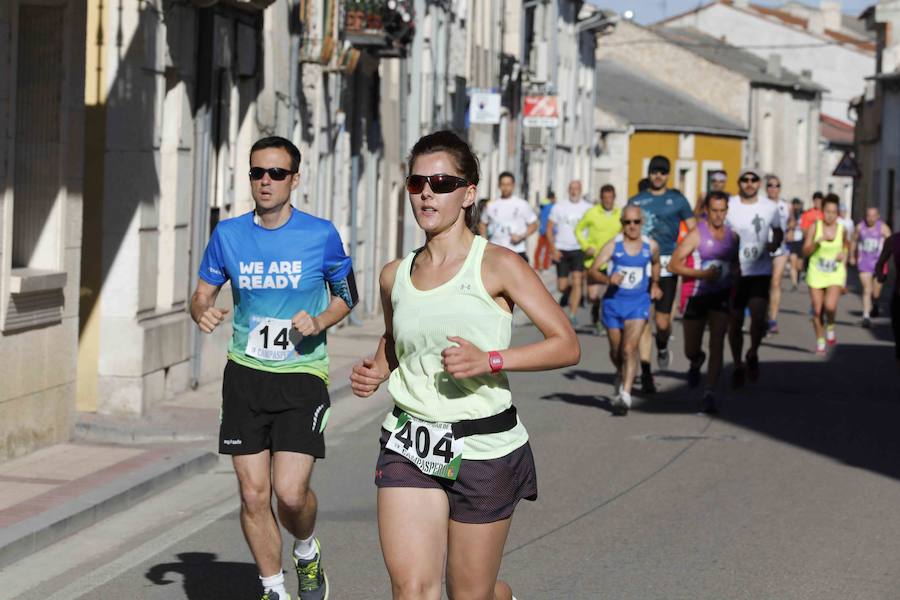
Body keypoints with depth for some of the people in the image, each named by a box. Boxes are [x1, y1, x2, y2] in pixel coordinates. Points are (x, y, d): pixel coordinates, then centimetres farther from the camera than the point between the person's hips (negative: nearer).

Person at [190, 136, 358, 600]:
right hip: (245, 375, 3)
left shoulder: (321, 235, -5)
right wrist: (202, 312, -11)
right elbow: (202, 293, 12)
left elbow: (347, 293, 8)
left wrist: (319, 322, -11)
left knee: (290, 493, -13)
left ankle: (307, 553, 21)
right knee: (253, 494, 1)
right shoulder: (228, 234, 2)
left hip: (303, 375, -2)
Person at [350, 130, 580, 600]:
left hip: (483, 447, -3)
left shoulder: (497, 265, -7)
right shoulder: (395, 275, 7)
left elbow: (567, 345, -9)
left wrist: (488, 360, -21)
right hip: (409, 447, 3)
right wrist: (375, 372, 4)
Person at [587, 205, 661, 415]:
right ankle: (621, 376, 47)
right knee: (616, 351, 15)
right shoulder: (612, 246, -7)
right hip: (614, 302, 1)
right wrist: (607, 279, -31)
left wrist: (655, 284, 14)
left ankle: (625, 396, -20)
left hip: (638, 304, -1)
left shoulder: (651, 246, 0)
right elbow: (592, 271, -13)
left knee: (629, 349, -16)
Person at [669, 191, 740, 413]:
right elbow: (674, 264, -14)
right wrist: (703, 274, -22)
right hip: (697, 296, -2)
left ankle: (709, 393, -9)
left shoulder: (732, 236, 6)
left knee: (717, 344, -11)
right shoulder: (696, 235, -10)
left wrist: (734, 273, 1)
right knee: (691, 350, 8)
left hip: (721, 296, 2)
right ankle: (696, 362, 45)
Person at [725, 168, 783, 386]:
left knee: (758, 319, -13)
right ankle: (737, 366, 22)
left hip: (761, 272, 0)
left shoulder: (770, 207, 4)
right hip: (734, 272, 0)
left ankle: (753, 354, 16)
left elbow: (778, 231, 18)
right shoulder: (728, 206, -1)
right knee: (735, 322, 4)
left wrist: (774, 243, -3)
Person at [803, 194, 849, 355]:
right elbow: (806, 251, -12)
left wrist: (844, 254, -2)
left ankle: (830, 327, 10)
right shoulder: (814, 228, -7)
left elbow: (846, 246, 19)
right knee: (817, 310, 3)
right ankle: (820, 341, 22)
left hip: (836, 274, 0)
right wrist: (818, 241, -27)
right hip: (816, 273, 0)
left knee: (830, 306, -22)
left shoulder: (842, 230, -1)